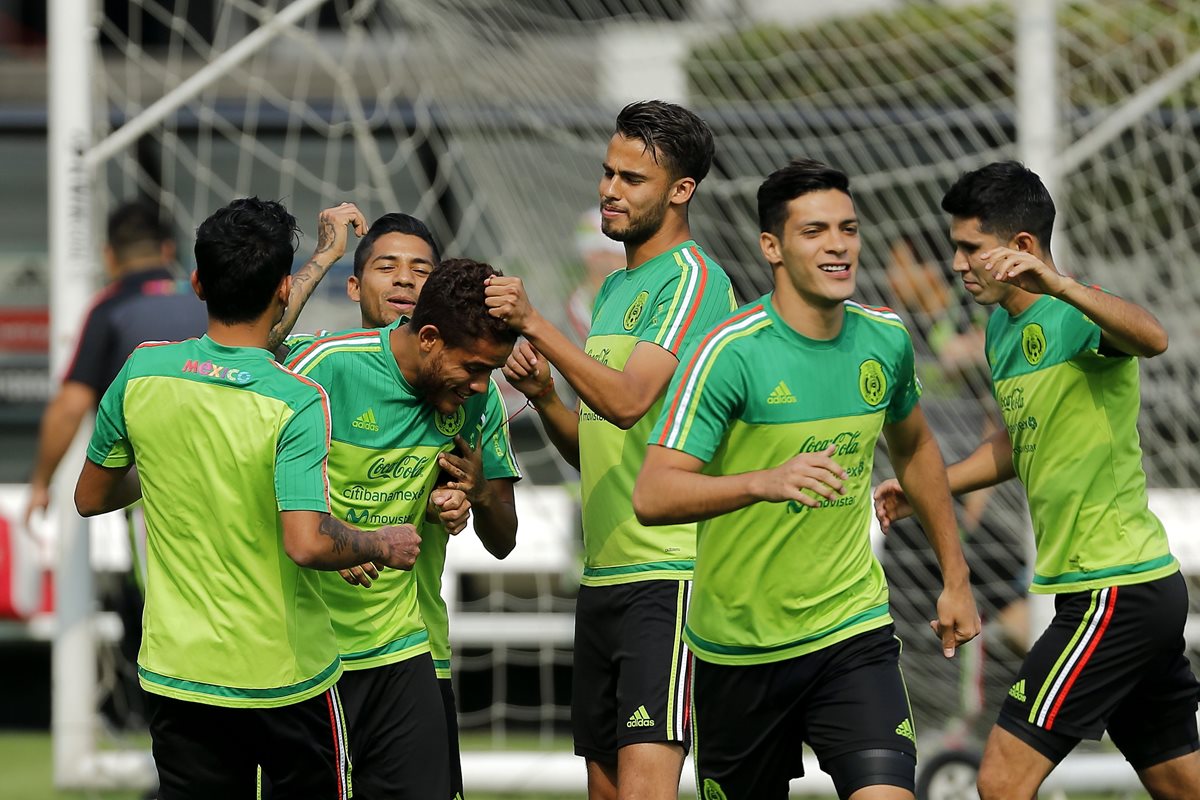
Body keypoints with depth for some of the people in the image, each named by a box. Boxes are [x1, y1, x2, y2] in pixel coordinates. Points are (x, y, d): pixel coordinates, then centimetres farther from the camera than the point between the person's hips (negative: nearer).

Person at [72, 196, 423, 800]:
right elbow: (307, 543, -29)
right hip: (285, 675, -3)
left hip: (177, 672, 3)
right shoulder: (296, 402, -19)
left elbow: (90, 497, 8)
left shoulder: (141, 372, -5)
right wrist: (380, 546, -10)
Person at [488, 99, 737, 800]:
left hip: (669, 575, -9)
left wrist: (536, 325, -23)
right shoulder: (616, 288, 20)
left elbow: (628, 400, -22)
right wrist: (544, 397, 6)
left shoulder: (693, 279, -8)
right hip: (602, 575, 9)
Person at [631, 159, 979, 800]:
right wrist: (765, 482, -41)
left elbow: (915, 449, 21)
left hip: (853, 631, 3)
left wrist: (955, 578, 22)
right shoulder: (732, 352, -17)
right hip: (738, 645, -2)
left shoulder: (885, 340, -1)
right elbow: (652, 497, -25)